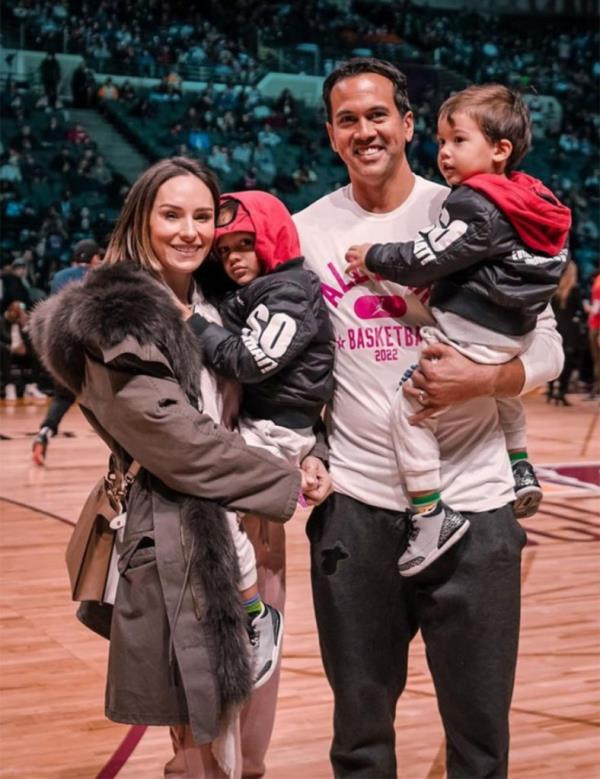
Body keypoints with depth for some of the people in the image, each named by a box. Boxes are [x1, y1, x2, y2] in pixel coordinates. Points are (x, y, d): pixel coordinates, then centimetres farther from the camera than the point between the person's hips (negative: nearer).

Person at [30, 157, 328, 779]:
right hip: (169, 540, -8)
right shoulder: (114, 319, -13)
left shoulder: (207, 307, 13)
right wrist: (285, 482, -13)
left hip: (222, 531, 8)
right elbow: (173, 439, -19)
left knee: (208, 723, 15)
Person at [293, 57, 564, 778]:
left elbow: (547, 346, 1)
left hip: (472, 499, -1)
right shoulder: (308, 231, 5)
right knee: (360, 717, 14)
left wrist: (482, 379, -18)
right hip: (355, 501, 1)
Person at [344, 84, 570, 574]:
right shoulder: (529, 203, 9)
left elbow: (426, 259, -17)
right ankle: (522, 472, 45)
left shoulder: (477, 206, -19)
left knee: (411, 411, -6)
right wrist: (437, 284, 15)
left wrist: (373, 258, -4)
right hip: (511, 337, 10)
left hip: (467, 336, -10)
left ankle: (432, 516, -7)